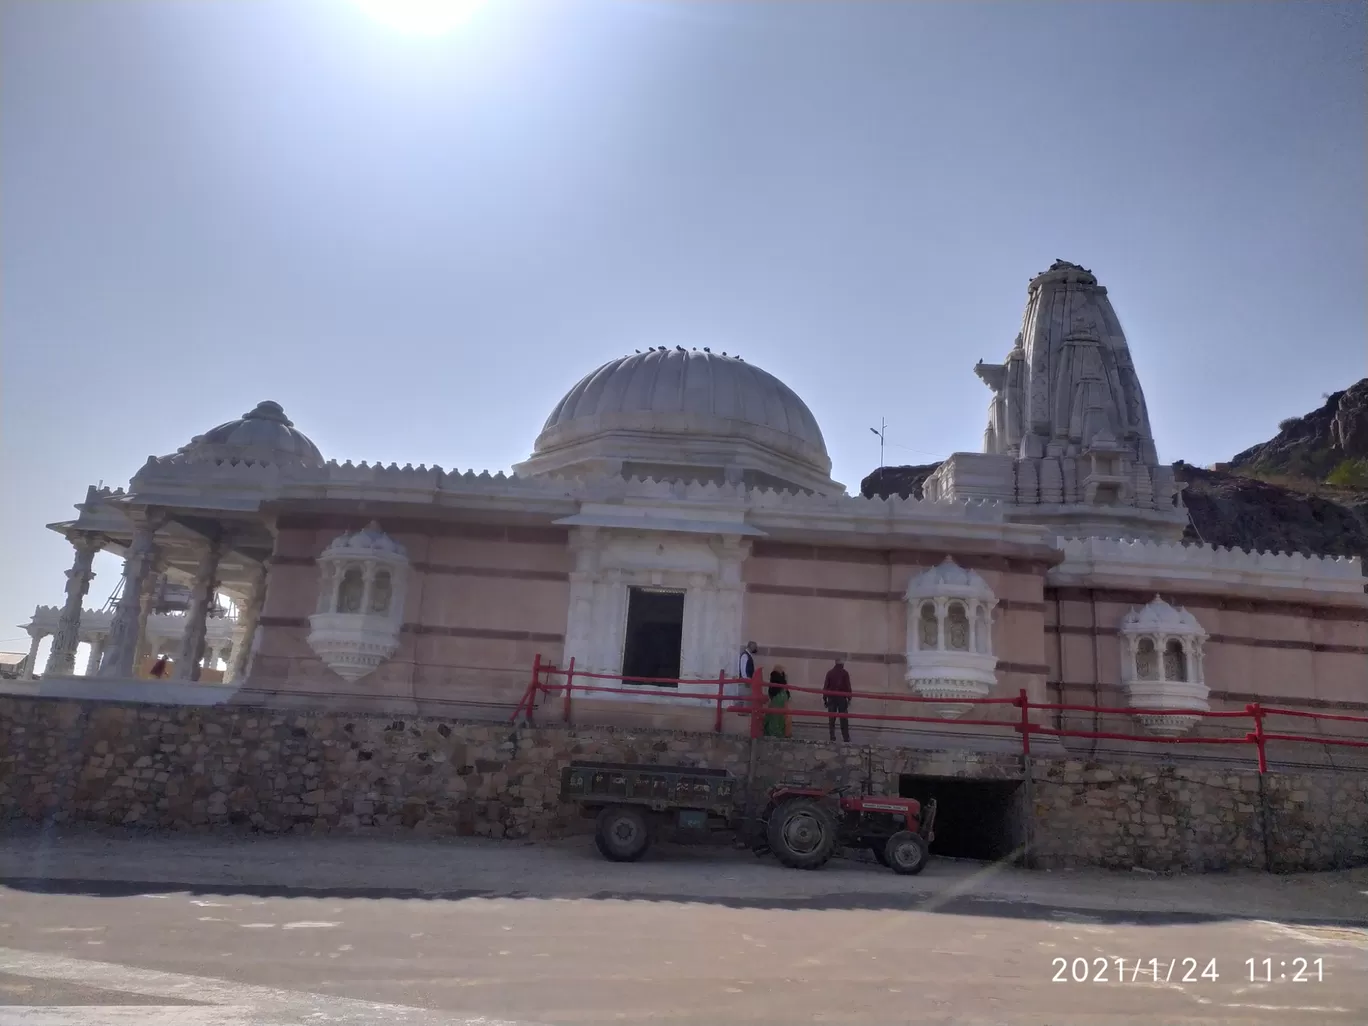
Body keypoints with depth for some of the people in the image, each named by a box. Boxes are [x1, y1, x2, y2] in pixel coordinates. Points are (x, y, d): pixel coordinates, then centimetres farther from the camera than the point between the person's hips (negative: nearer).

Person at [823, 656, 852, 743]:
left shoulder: (830, 672, 2)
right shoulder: (845, 673, -4)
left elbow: (825, 686, 1)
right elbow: (848, 687, -7)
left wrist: (824, 699, 6)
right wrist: (849, 698, 0)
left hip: (831, 698, 2)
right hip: (842, 698, -2)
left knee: (831, 719, 6)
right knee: (844, 719, 3)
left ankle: (832, 738, 5)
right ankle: (846, 739, 2)